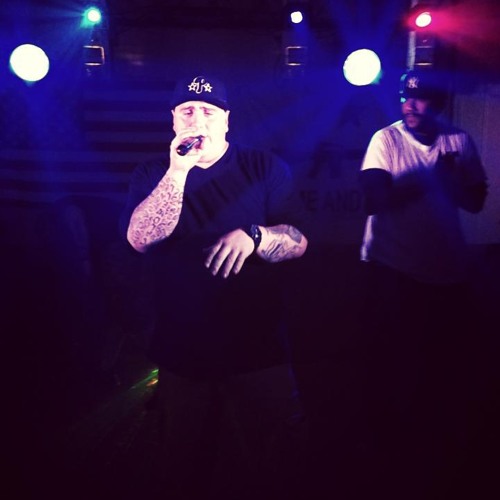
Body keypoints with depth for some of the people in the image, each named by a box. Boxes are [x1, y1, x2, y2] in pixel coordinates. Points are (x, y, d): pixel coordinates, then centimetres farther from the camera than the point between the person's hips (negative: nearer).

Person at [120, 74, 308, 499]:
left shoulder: (266, 169, -1)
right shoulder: (152, 176, 3)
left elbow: (298, 242, -8)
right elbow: (139, 238, -14)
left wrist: (252, 236, -28)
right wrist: (178, 171, -23)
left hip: (258, 351, -1)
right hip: (181, 353, 2)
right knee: (185, 465, 21)